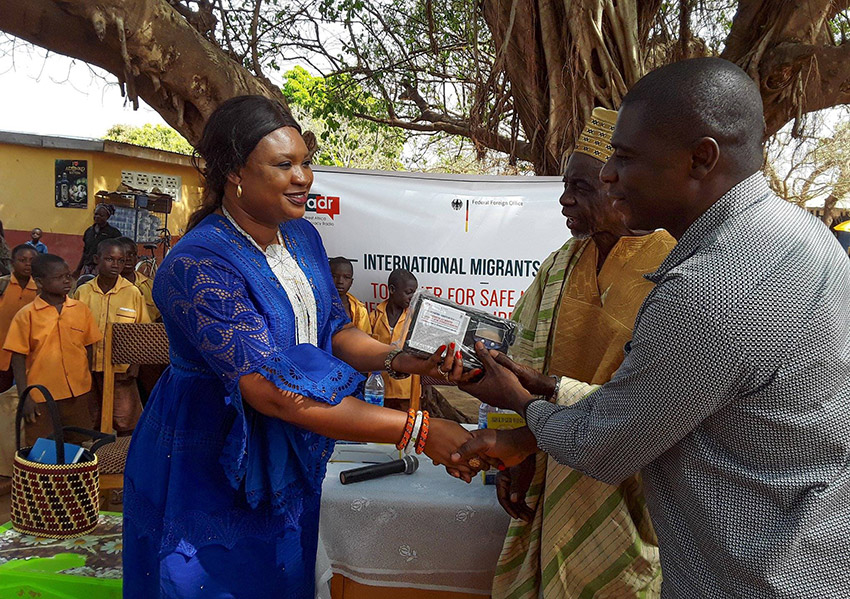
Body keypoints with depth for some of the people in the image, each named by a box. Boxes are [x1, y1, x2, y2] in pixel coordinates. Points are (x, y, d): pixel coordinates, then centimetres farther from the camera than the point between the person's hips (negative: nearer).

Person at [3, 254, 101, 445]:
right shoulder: (26, 315, -6)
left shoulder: (81, 309, 3)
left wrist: (88, 387, 10)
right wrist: (25, 398, -9)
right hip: (41, 399, -2)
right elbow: (18, 359, -5)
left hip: (78, 395, 3)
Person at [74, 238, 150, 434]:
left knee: (125, 424, -2)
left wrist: (135, 364, -6)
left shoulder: (133, 292, -1)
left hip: (121, 368, -2)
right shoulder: (82, 292, 3)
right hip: (88, 368, 2)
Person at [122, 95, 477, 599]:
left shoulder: (303, 237, -1)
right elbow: (271, 390, -35)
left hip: (289, 470, 7)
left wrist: (400, 360, -16)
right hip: (209, 476, -7)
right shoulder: (197, 265, -28)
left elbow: (333, 330, 5)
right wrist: (418, 430, -36)